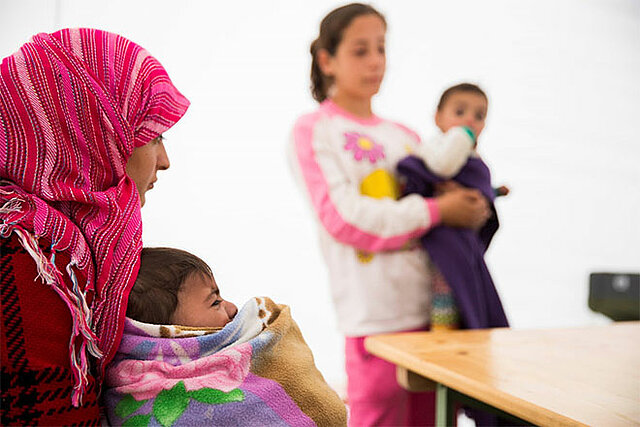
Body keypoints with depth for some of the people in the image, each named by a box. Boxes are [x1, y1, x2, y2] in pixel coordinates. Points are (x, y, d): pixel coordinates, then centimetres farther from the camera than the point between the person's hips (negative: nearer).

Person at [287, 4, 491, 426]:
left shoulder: (403, 135, 18)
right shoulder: (312, 131, 0)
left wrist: (473, 208, -2)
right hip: (377, 316, -6)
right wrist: (434, 211, -13)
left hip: (435, 307, 6)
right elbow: (343, 217, -11)